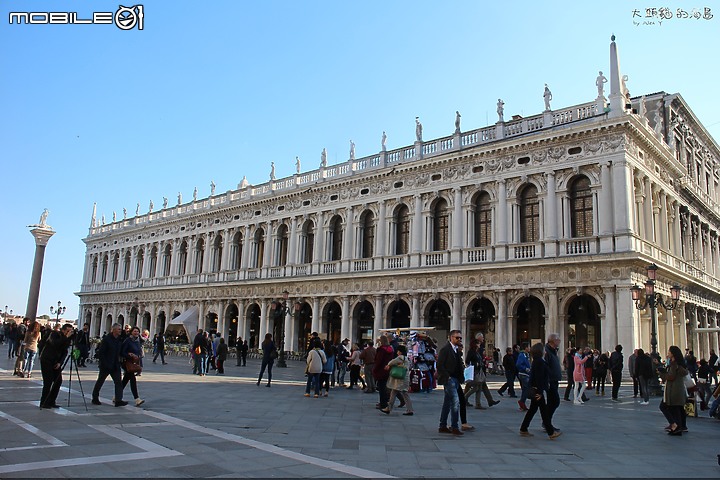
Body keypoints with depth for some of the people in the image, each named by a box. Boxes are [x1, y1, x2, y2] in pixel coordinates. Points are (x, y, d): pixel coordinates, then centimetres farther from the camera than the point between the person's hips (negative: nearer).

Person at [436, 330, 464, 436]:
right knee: (455, 402, -13)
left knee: (447, 403, 13)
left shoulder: (457, 350, 16)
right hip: (449, 379, -9)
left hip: (455, 380, 9)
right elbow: (440, 365, -15)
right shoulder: (445, 349, -10)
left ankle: (442, 426, 19)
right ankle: (455, 427, -8)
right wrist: (447, 377, -15)